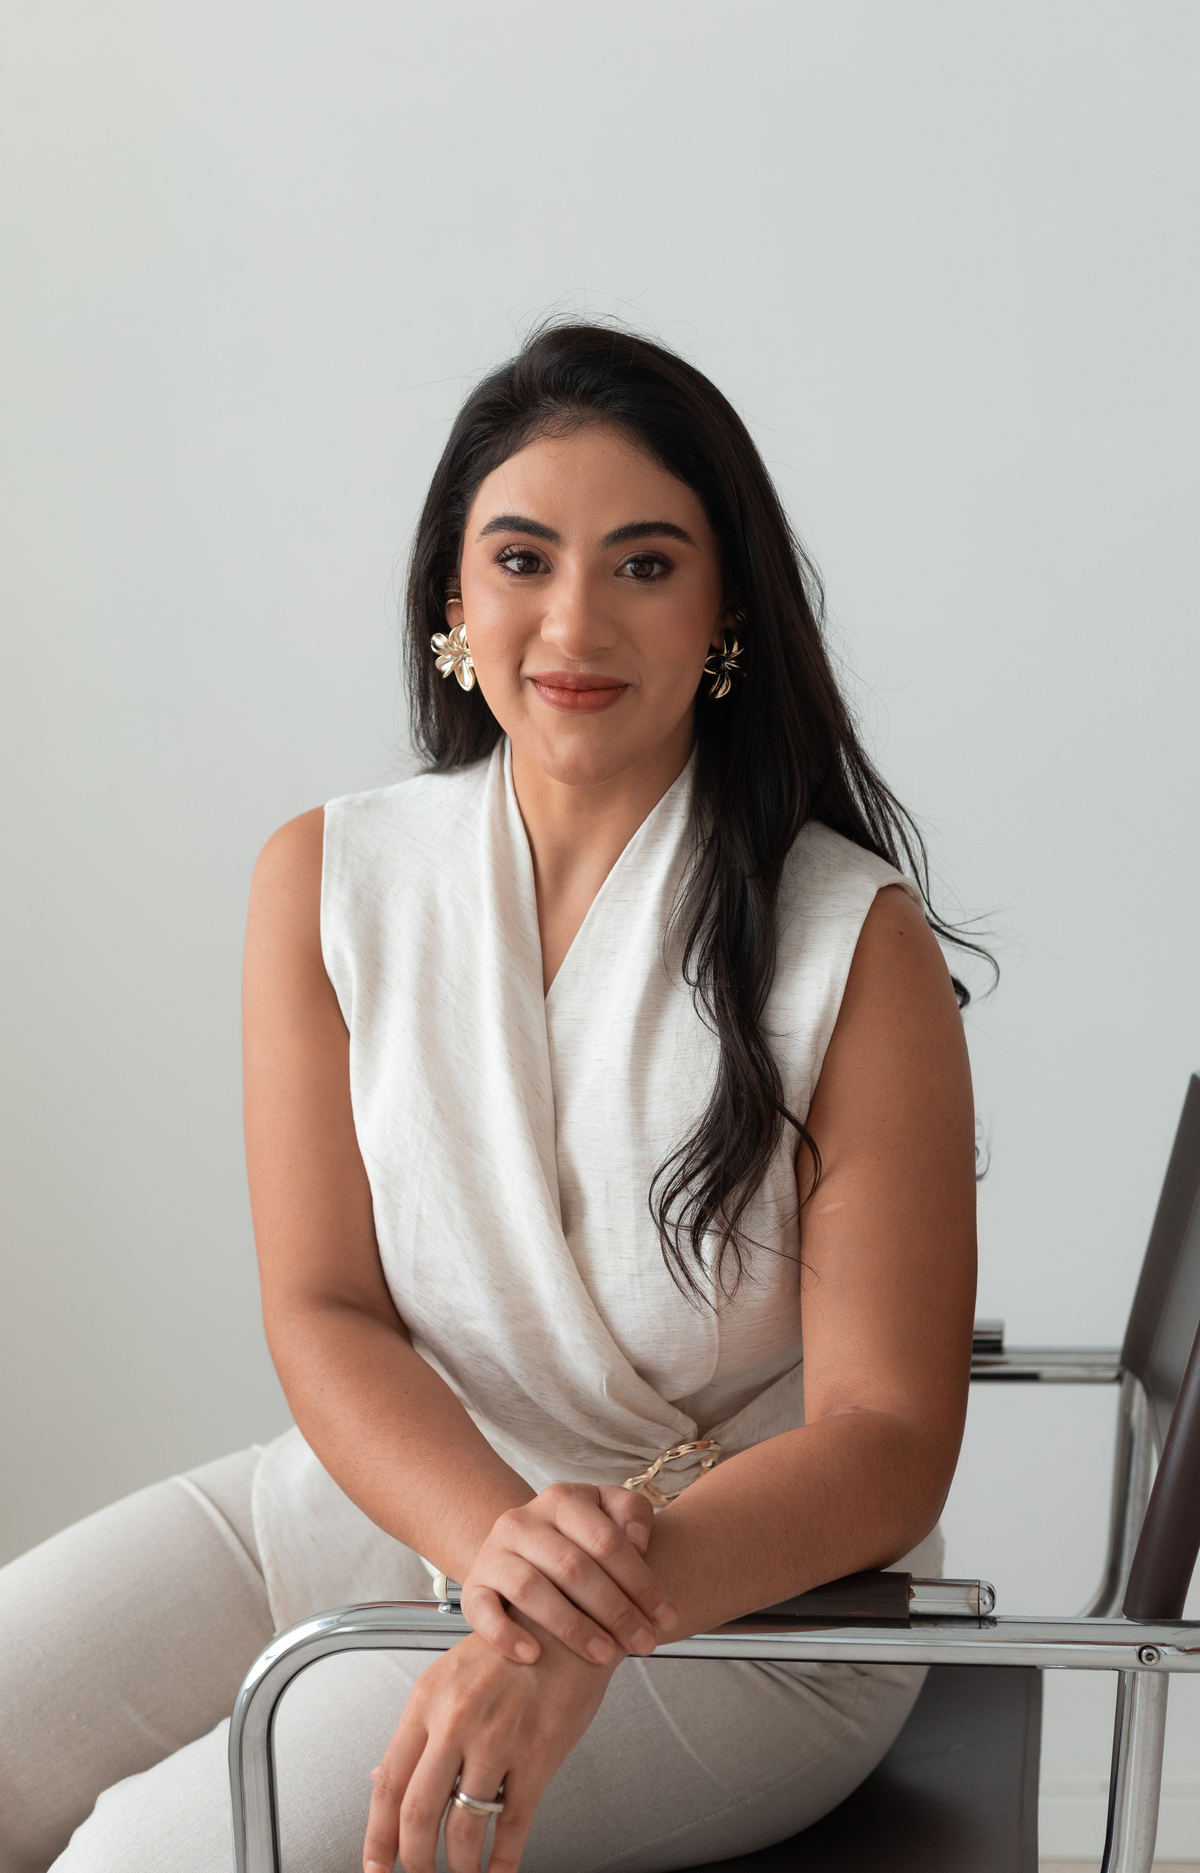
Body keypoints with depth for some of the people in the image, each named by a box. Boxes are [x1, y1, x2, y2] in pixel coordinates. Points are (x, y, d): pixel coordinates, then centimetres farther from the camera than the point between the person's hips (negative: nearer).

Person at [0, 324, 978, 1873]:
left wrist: (594, 1626, -31)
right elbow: (321, 1310, -4)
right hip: (387, 1496, 4)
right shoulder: (324, 880, 0)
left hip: (740, 1588, -4)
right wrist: (497, 1533, -25)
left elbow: (887, 1434, -13)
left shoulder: (857, 942, -11)